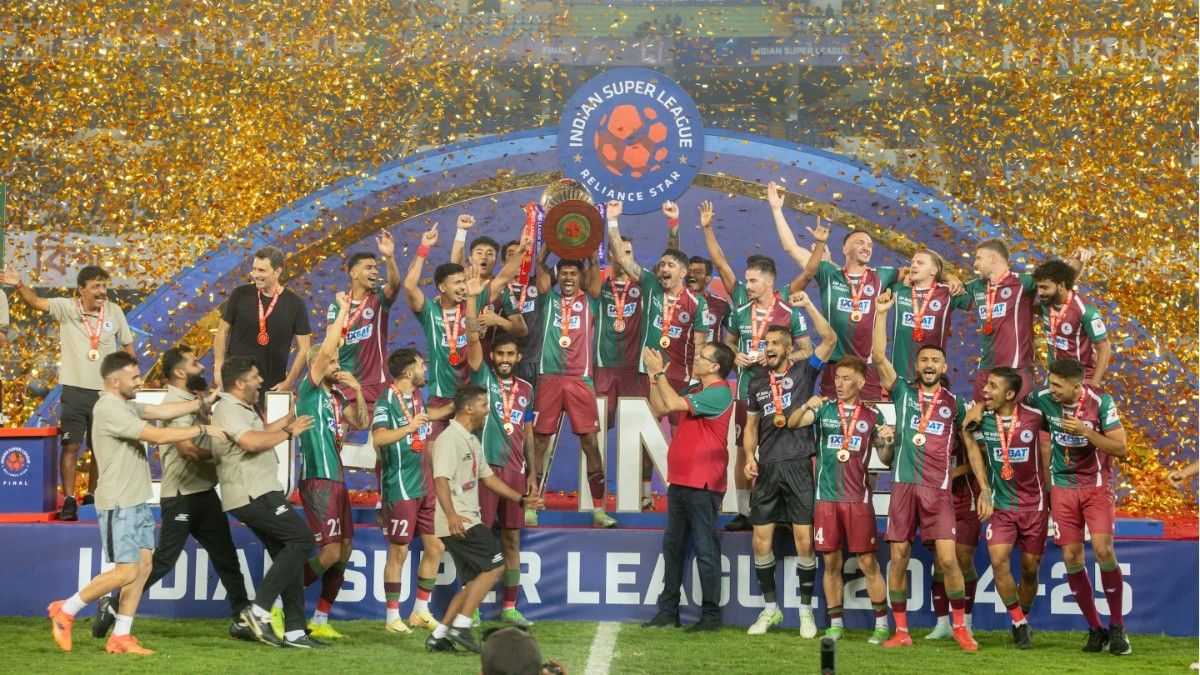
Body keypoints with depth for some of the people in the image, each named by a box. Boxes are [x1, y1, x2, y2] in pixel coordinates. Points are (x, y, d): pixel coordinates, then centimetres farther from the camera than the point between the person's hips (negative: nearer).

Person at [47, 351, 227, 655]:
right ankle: (65, 611, 4)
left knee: (143, 566, 6)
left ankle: (120, 636, 9)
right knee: (126, 571, -10)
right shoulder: (109, 410, -18)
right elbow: (158, 435, -23)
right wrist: (201, 430, -17)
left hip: (137, 502, 10)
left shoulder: (125, 406, 14)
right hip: (118, 505, -10)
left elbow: (162, 411, 12)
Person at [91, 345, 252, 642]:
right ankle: (113, 606, 2)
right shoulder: (174, 402, -13)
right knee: (164, 559, -7)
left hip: (204, 492, 9)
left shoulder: (195, 400, 15)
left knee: (225, 556, 9)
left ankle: (242, 617, 14)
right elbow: (188, 449, -23)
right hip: (181, 496, -9)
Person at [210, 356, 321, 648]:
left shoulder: (244, 409, 21)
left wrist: (290, 417, 36)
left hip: (258, 494, 11)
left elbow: (261, 432, 40)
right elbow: (252, 441, -30)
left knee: (288, 557, 8)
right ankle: (259, 610, -17)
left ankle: (294, 632, 7)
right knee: (302, 539, -15)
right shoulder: (228, 409, -13)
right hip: (253, 494, -11)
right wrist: (289, 432, -18)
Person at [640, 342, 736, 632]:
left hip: (703, 484, -10)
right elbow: (660, 408, 18)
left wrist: (659, 372, -11)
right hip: (680, 480, 10)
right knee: (672, 546, 12)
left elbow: (673, 403, -21)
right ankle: (668, 610, 19)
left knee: (705, 549, -3)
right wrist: (654, 376, 10)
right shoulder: (695, 390, 15)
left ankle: (711, 614, 2)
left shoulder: (719, 393, -14)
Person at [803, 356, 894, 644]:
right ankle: (835, 624, 14)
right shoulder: (824, 409, 6)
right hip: (826, 498, 1)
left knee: (868, 562, -2)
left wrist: (888, 442, -13)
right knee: (831, 563, 5)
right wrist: (807, 406, -31)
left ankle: (882, 624, 5)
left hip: (858, 499, -1)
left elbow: (885, 459, 8)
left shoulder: (872, 416, 5)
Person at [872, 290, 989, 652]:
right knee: (898, 558, 3)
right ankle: (901, 631, 10)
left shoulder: (955, 403, 8)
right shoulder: (903, 392, 7)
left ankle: (961, 627, 3)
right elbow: (879, 357, -4)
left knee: (947, 558, -9)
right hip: (904, 486, 1)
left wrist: (984, 488, 4)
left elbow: (971, 446, 11)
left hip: (938, 489, -1)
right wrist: (881, 313, -9)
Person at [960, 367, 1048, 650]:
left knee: (1030, 568, 6)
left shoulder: (1034, 416, -9)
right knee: (998, 560, -17)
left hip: (1034, 504, 0)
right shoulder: (981, 418, -7)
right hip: (1001, 505, 0)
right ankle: (1019, 623, -2)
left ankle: (1024, 620, 29)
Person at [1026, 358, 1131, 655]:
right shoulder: (1043, 400, -8)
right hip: (1063, 488, 3)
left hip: (1096, 485, -3)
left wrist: (1085, 431, -26)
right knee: (1071, 558, -3)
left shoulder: (1100, 402, -15)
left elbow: (1121, 448, -14)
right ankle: (1095, 630, 10)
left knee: (1103, 550, -18)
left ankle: (1117, 627, -3)